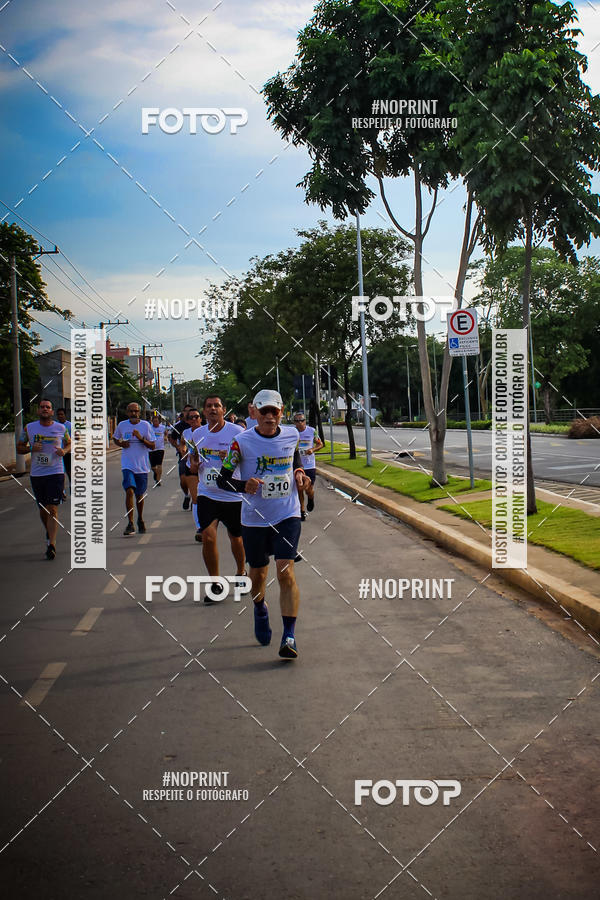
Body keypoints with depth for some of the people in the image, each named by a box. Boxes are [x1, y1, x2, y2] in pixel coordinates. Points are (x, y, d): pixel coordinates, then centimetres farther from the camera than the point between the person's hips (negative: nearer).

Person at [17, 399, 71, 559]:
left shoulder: (61, 428, 1)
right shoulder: (29, 428, 3)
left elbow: (70, 444, 16)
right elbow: (19, 448, 9)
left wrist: (64, 451, -7)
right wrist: (31, 448, -11)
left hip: (56, 473, -3)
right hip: (36, 474, 3)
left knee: (52, 509, -12)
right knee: (42, 509, 13)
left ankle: (51, 545, -14)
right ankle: (49, 533, 40)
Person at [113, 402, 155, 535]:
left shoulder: (145, 425, -2)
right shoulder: (122, 425, 2)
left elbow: (152, 446, -3)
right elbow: (115, 438, 21)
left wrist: (141, 438, -19)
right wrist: (121, 444, -1)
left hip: (142, 466, 1)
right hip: (127, 465, 0)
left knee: (140, 495, 11)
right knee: (129, 491, -19)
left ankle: (140, 520, 34)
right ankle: (130, 523, -16)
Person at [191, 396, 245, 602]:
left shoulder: (236, 432, -9)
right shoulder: (198, 434, 4)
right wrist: (194, 463, -9)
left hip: (233, 495, -2)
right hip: (207, 494, 2)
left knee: (236, 538, 12)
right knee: (208, 536, -12)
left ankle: (241, 572, 39)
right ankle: (215, 584, 3)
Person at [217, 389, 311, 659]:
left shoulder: (291, 435, -1)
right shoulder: (242, 442, -11)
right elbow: (222, 479, -8)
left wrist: (299, 474, -1)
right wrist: (244, 485, -28)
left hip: (287, 516, 0)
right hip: (255, 518, 0)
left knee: (285, 572, -13)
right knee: (258, 574, 13)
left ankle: (289, 636, -11)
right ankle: (260, 609, 47)